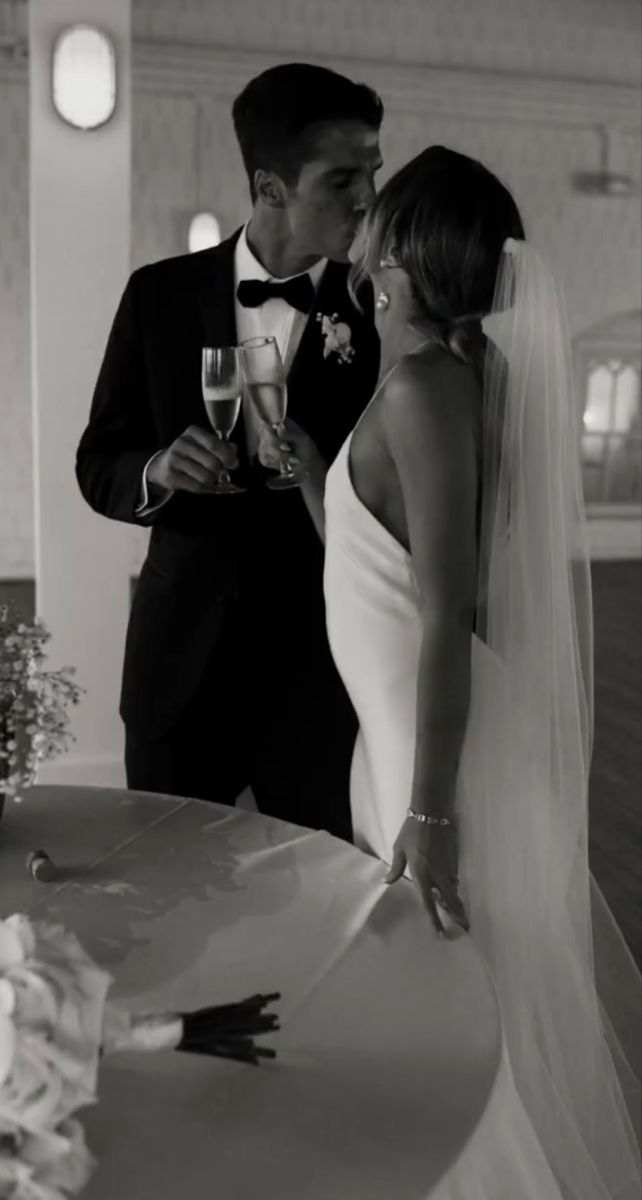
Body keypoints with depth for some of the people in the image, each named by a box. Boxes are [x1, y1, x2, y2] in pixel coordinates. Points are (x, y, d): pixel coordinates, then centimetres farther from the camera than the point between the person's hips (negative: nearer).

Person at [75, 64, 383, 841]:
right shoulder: (161, 294, 0)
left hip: (323, 672, -1)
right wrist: (157, 471, -17)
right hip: (180, 662, 2)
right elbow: (99, 465, 3)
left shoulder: (383, 313, -5)